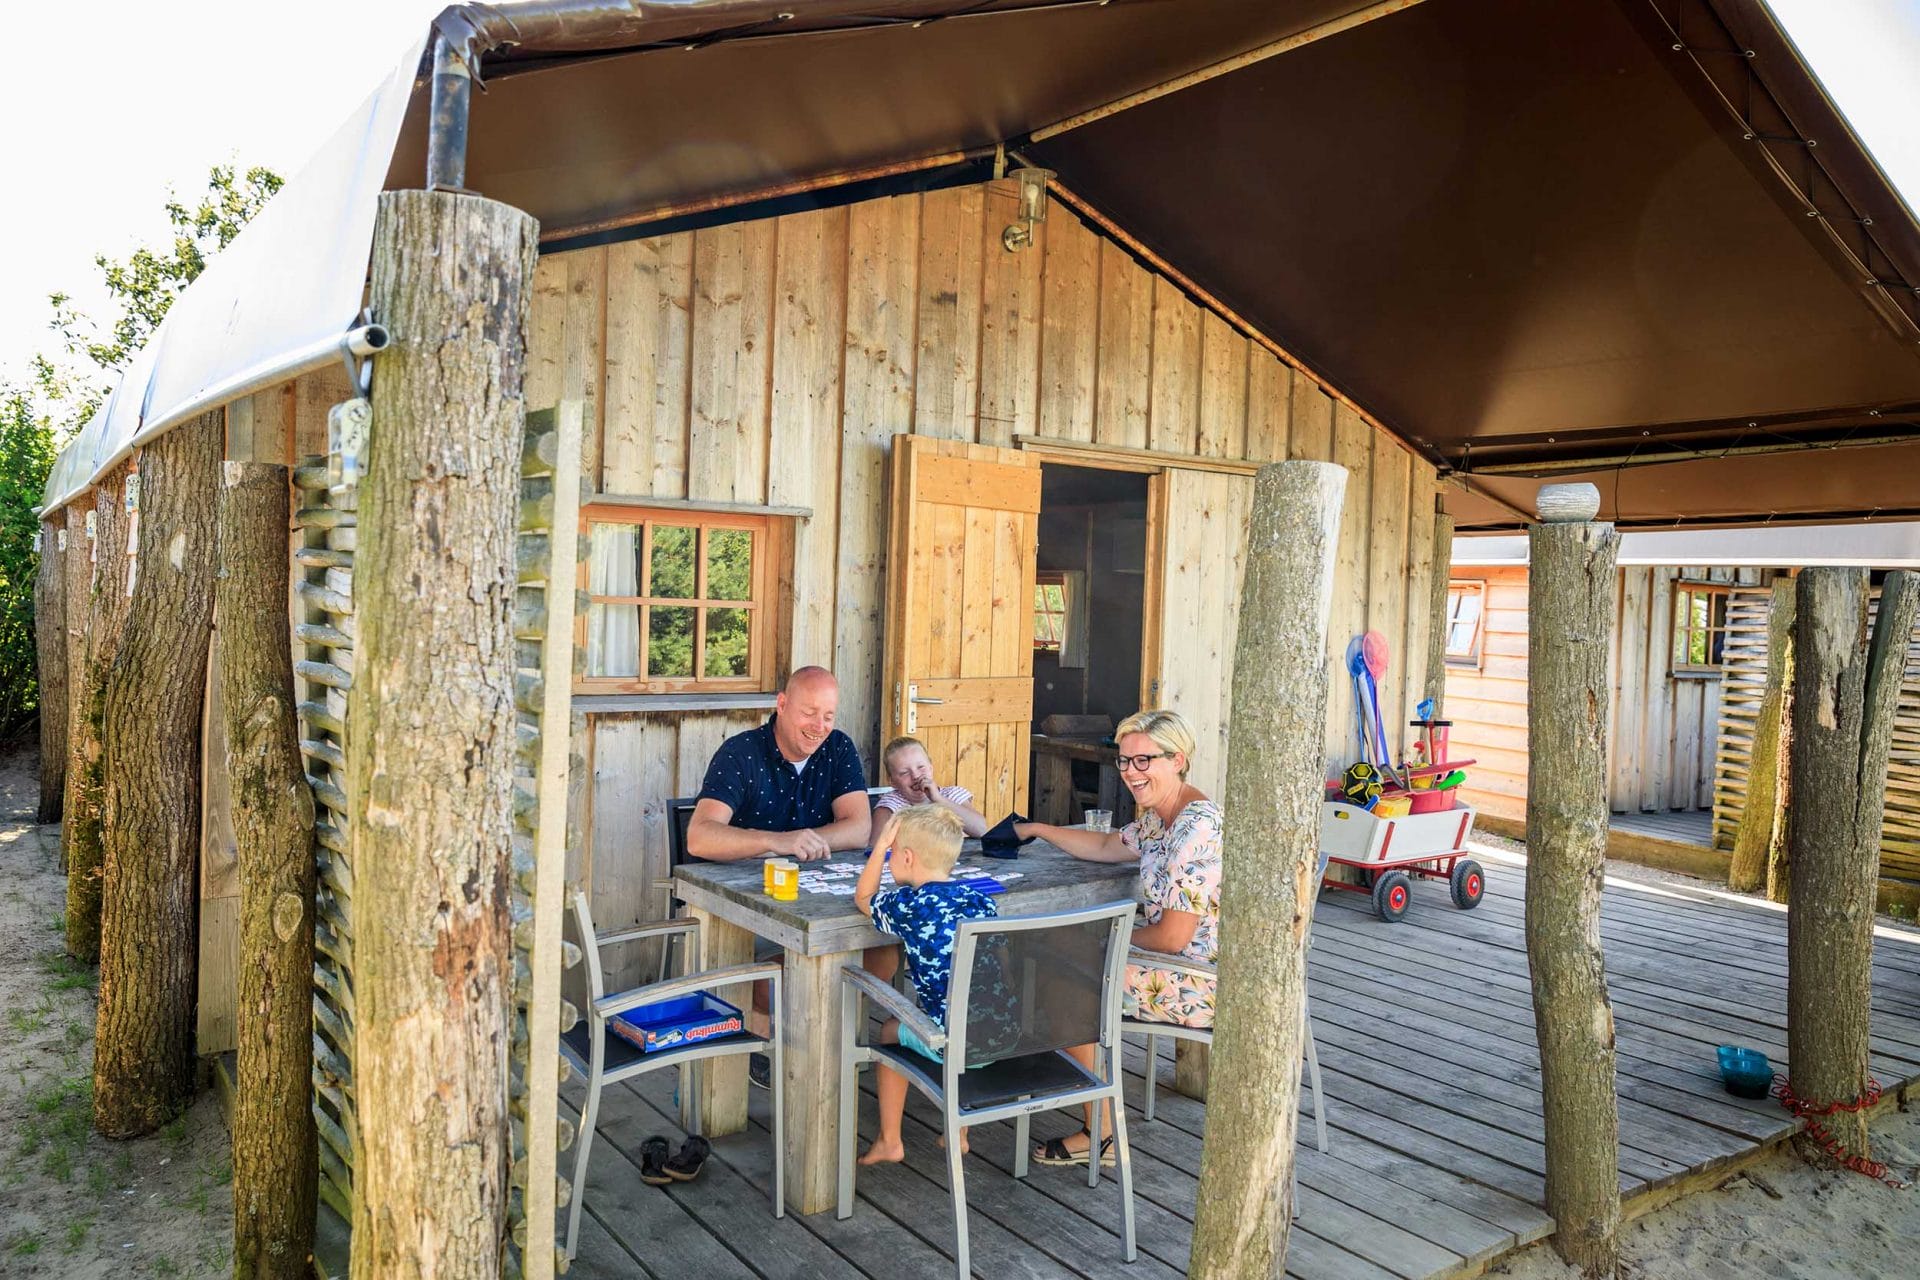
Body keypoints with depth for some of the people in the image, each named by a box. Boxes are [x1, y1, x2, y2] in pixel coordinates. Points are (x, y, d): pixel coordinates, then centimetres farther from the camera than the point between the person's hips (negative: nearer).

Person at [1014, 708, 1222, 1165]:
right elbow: (1107, 847, 26)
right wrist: (1037, 830, 23)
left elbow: (1172, 938, -26)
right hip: (1180, 965, 10)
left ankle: (1101, 1135, 11)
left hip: (1202, 984, -10)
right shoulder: (1158, 817, 6)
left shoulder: (1197, 828, -26)